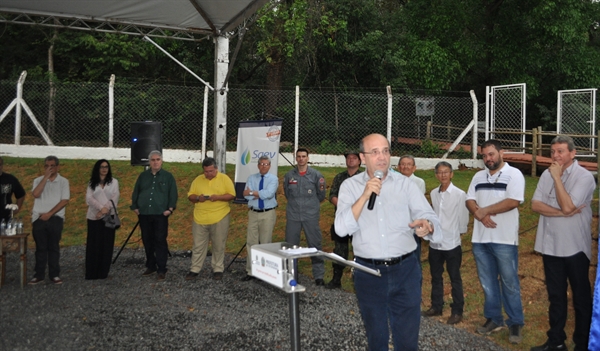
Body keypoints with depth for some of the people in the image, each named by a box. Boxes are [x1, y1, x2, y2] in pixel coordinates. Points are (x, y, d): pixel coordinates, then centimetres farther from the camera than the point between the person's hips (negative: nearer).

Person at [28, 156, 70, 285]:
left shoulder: (63, 181, 2)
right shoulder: (38, 180, 7)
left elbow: (65, 200, -5)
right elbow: (36, 194, -12)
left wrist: (49, 213, -11)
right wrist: (46, 177, -13)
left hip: (55, 218, -1)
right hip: (39, 218, 1)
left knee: (53, 247, 3)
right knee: (40, 247, 5)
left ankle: (54, 275, 9)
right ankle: (39, 275, 11)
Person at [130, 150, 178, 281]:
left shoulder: (168, 176, 5)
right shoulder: (143, 176, 13)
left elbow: (173, 194, 1)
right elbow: (136, 192, 14)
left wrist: (170, 209, -10)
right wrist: (135, 207, 3)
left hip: (160, 214, -3)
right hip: (144, 214, 4)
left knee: (160, 241, -6)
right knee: (147, 241, 9)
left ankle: (161, 270, -3)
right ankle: (151, 266, 21)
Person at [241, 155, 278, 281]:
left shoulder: (273, 179, -3)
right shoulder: (251, 178, 7)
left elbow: (269, 194, -20)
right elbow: (246, 195, -6)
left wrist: (252, 192, -13)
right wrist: (261, 194, -14)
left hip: (268, 214, -3)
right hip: (253, 213, 3)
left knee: (266, 243, 4)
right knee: (251, 242, 3)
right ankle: (250, 271, 10)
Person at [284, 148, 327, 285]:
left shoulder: (316, 175, -2)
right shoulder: (289, 175, 4)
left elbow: (321, 195, 6)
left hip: (311, 216, -2)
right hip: (293, 216, 2)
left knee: (315, 246, 1)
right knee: (290, 246, 8)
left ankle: (319, 276, 9)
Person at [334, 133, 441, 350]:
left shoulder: (405, 184, 1)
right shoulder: (350, 186, -2)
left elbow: (429, 216, -7)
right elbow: (341, 229, -12)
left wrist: (427, 226, -30)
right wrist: (365, 195, -21)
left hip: (405, 270, 0)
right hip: (368, 272, 0)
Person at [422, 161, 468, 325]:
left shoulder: (460, 194, -11)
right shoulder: (433, 193, 4)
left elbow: (463, 219, -5)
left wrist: (457, 233, 3)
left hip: (452, 243, -5)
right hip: (435, 242, 5)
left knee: (455, 279, 6)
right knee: (435, 277, 16)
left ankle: (457, 311, 16)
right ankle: (436, 307, 30)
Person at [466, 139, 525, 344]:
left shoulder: (514, 174, -5)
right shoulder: (478, 177, 12)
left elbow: (512, 202, -17)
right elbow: (469, 200, 6)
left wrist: (484, 210, -13)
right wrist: (479, 215, -14)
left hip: (505, 239, -5)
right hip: (480, 239, 6)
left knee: (509, 283, 3)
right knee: (487, 282, 12)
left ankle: (515, 323, 14)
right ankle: (493, 319, 24)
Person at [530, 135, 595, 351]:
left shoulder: (584, 177, -12)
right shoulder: (547, 174, 4)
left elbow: (567, 205, -24)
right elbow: (535, 205, -4)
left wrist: (557, 177, -17)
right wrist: (561, 213, -17)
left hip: (575, 247, -5)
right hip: (550, 246, 5)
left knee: (581, 298, 8)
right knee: (555, 296, 15)